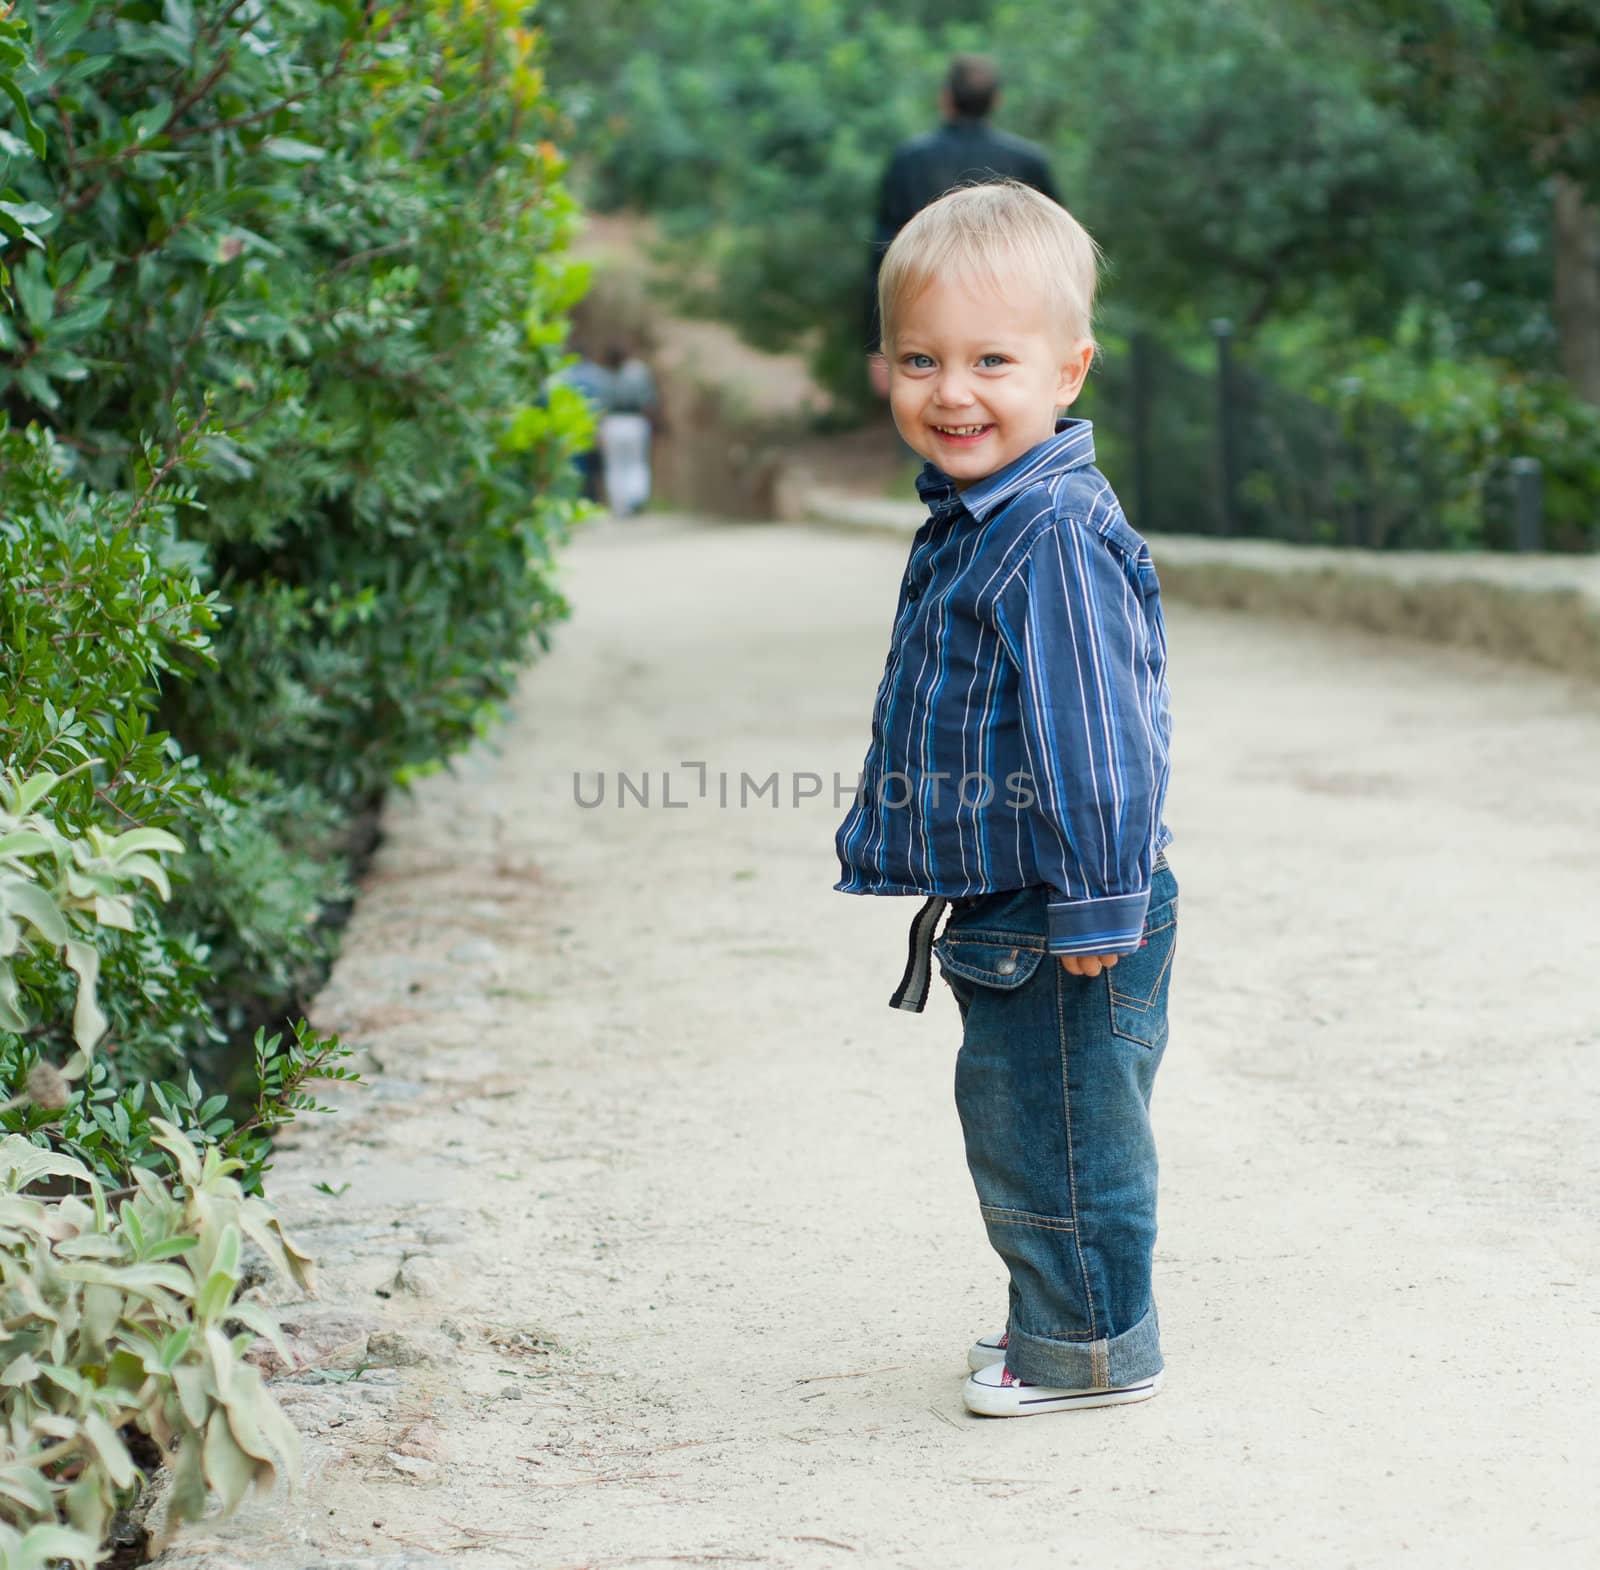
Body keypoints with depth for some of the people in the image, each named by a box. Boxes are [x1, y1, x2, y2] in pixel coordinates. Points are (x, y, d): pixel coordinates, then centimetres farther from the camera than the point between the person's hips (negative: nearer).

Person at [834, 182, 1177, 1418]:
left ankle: (1091, 1346, 18)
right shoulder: (973, 519, 10)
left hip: (1061, 923, -10)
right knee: (1018, 1121, 21)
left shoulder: (1055, 536, -23)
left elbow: (1094, 736, -24)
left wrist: (1096, 903, -22)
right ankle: (1061, 1318, 36)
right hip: (1001, 910, 10)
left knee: (1055, 1128, 2)